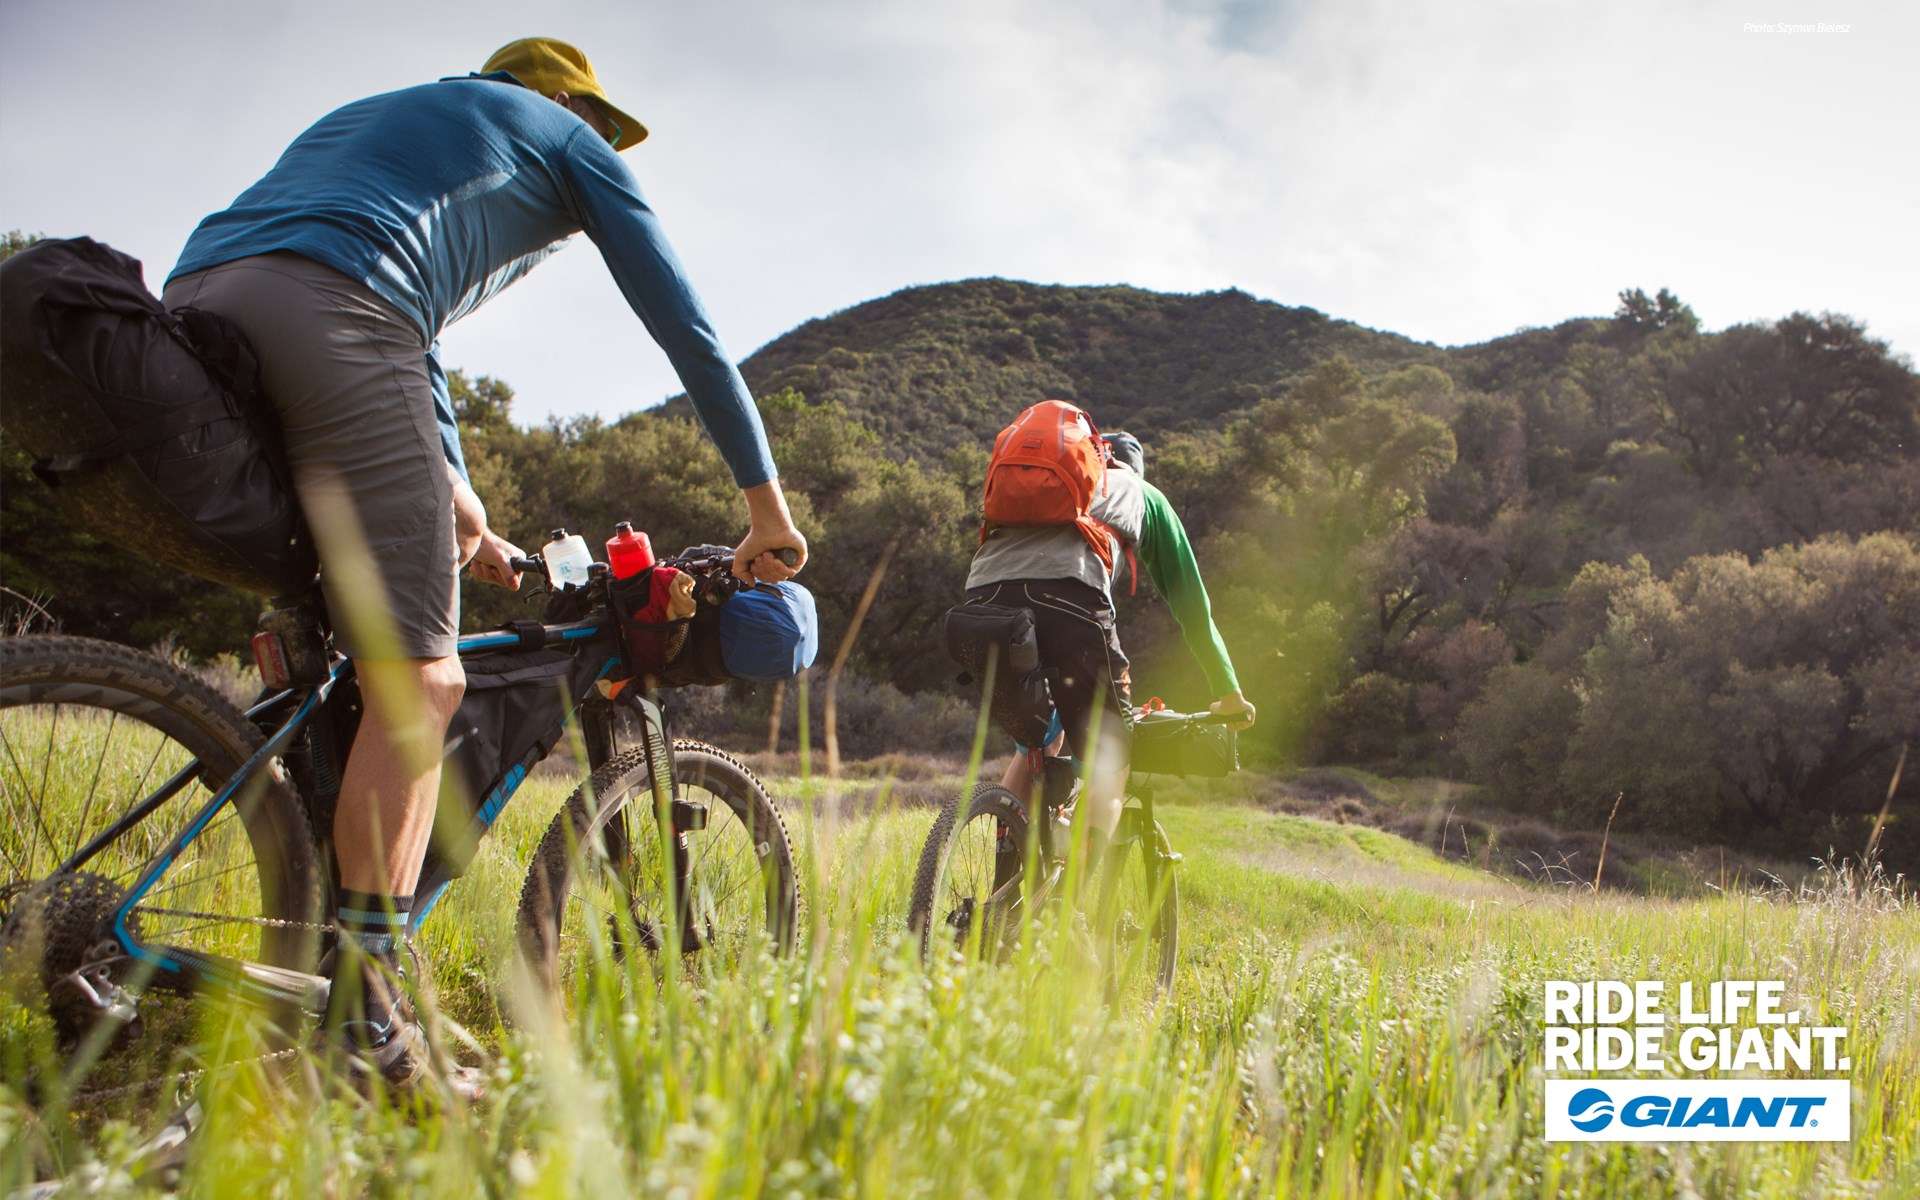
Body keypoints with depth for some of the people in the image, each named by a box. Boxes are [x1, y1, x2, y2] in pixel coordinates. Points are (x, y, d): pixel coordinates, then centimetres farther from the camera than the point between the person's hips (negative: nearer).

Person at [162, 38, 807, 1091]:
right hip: (321, 314, -8)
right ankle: (362, 1015, -17)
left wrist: (457, 508, 45)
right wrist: (765, 499, 25)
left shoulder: (364, 113, 42)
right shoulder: (568, 137, 23)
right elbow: (687, 329, 19)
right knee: (417, 677, -10)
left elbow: (402, 323, 43)